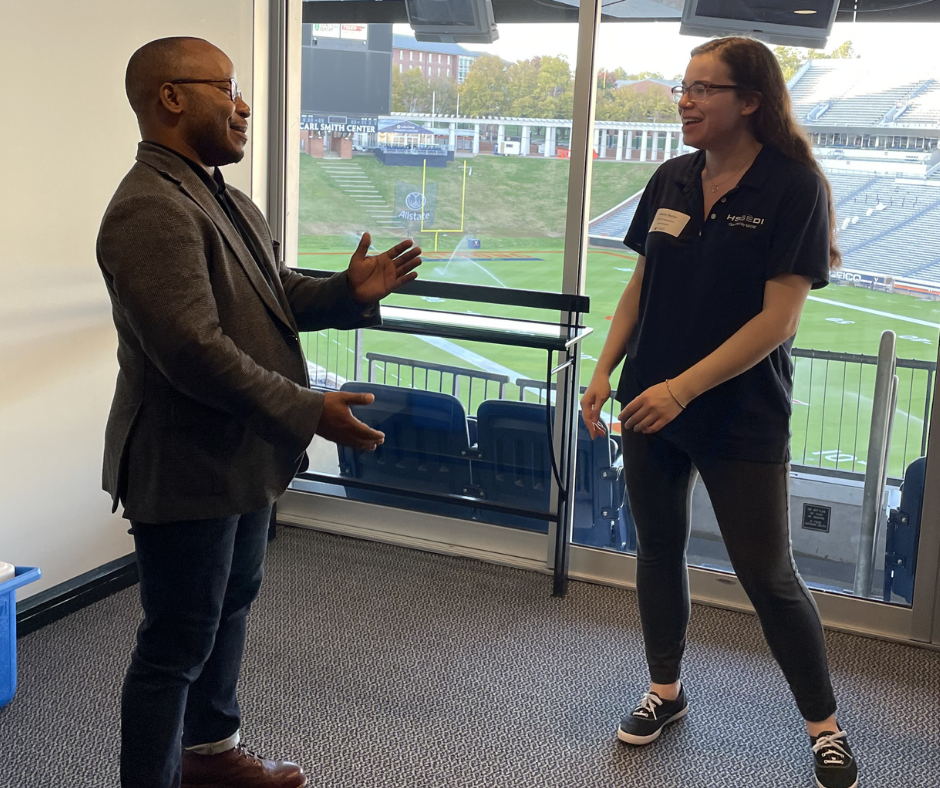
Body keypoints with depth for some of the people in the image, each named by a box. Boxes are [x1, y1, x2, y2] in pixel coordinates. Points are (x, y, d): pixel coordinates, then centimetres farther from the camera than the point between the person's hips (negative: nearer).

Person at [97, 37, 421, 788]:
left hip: (240, 451, 10)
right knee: (178, 643, 2)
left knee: (231, 604, 24)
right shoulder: (150, 210, -23)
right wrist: (309, 412, -27)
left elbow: (275, 294, 16)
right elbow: (194, 350, -30)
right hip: (186, 466, -10)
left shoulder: (221, 195, 11)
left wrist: (348, 290, -2)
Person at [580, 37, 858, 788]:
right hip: (650, 404, 5)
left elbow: (779, 317, -17)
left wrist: (684, 387, -22)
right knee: (659, 548, 15)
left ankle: (826, 725, 22)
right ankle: (665, 690, 35)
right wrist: (604, 371, -1)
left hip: (742, 415, -5)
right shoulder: (671, 181, 3)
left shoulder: (794, 185, -13)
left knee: (768, 576, 3)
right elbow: (639, 287, 10)